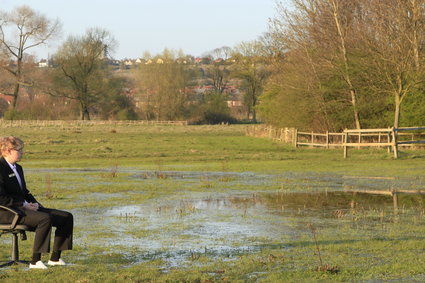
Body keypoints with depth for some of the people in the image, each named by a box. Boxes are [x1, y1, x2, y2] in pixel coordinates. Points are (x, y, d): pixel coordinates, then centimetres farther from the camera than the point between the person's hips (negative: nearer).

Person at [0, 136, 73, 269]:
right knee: (45, 219, -34)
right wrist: (24, 204, -18)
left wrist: (35, 203, 4)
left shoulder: (17, 168, 19)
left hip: (24, 207, 10)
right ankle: (35, 261, -28)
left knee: (66, 217, -1)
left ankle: (55, 258, 0)